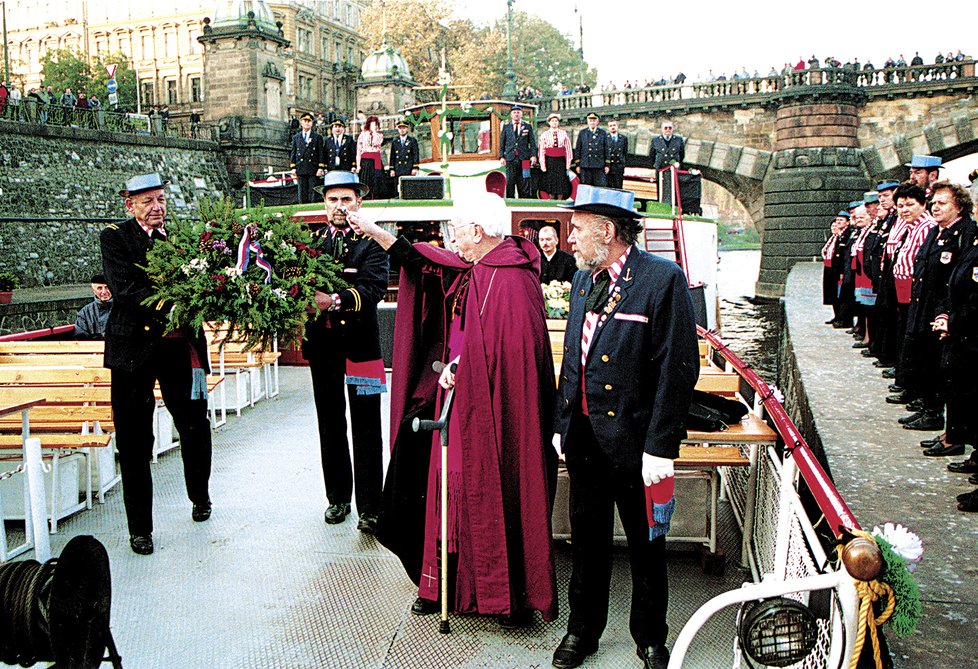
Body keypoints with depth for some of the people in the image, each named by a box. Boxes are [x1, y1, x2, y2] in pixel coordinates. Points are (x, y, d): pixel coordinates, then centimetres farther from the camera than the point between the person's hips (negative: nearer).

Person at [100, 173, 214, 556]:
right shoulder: (115, 238, 0)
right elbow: (124, 288, -14)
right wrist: (169, 306, -25)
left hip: (180, 345, 3)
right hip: (134, 348, -3)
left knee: (196, 428, 12)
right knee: (134, 442, 4)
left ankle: (200, 497, 39)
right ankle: (139, 528, 17)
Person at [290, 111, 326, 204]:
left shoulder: (317, 137, 9)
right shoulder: (296, 137, 15)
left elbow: (321, 153, 4)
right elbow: (293, 153, 13)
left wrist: (320, 168, -5)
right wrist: (293, 167, 4)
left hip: (313, 170, -2)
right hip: (301, 170, 2)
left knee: (313, 194, -4)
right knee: (302, 193, 1)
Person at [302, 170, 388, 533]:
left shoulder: (372, 243, -4)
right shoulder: (312, 243, 12)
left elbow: (374, 288, -18)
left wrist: (336, 300, -33)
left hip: (360, 343, -4)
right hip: (322, 344, 5)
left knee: (366, 429, 1)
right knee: (330, 425, 14)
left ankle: (370, 507, 8)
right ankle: (338, 497, 28)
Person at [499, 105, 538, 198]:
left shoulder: (528, 126, 13)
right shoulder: (506, 127, 14)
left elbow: (532, 142, 8)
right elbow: (502, 143, 12)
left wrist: (533, 155, -5)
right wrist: (501, 156, 0)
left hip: (524, 159, 0)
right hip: (510, 159, 0)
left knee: (524, 183, -2)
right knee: (510, 183, 0)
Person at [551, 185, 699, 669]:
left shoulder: (663, 279, -13)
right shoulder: (583, 280, 9)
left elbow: (678, 370, -16)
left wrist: (660, 447, -17)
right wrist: (562, 423, 12)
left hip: (633, 442, -6)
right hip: (584, 438, 6)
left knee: (646, 545, 12)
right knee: (587, 538, 18)